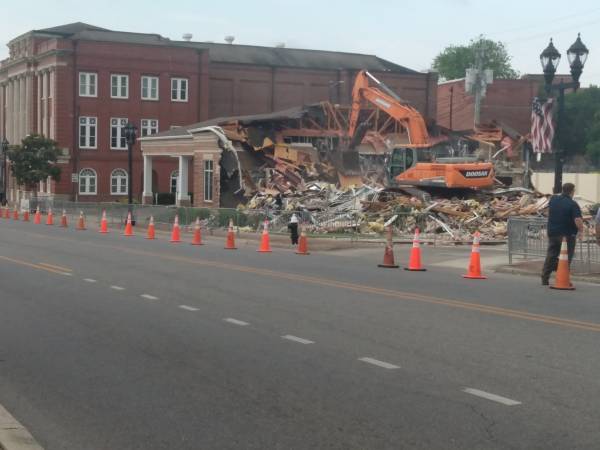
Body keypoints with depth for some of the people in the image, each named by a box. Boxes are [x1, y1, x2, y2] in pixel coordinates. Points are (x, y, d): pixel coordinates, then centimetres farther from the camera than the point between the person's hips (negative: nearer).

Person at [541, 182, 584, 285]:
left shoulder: (553, 199, 2)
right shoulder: (573, 204, -17)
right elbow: (578, 221, -23)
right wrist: (581, 230, -5)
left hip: (552, 233, 5)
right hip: (568, 235, -5)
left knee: (551, 256, 13)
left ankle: (545, 279, 14)